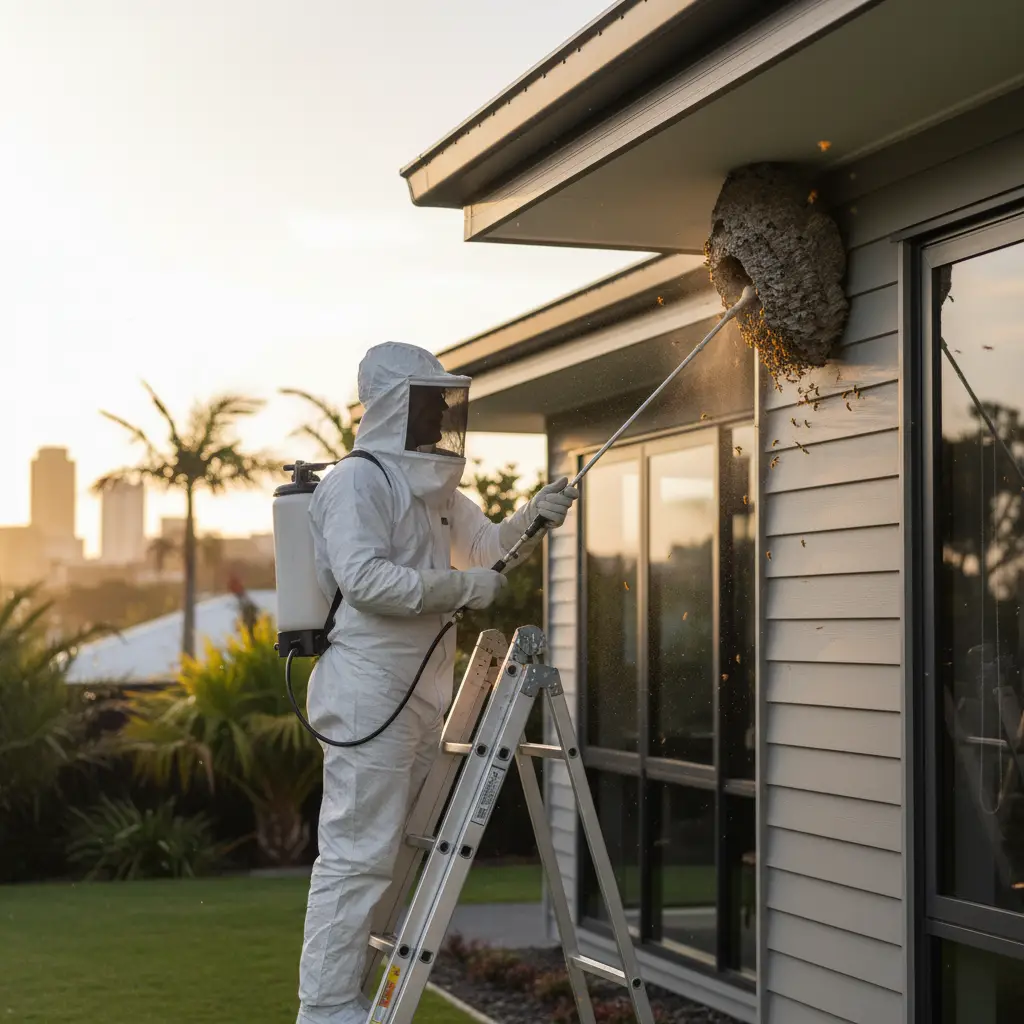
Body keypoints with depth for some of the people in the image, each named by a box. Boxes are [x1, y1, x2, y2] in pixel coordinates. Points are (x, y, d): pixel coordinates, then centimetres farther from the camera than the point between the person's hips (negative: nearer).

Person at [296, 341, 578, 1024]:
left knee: (381, 852, 12)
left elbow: (481, 543, 28)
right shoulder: (358, 481, -11)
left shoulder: (430, 483, 18)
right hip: (370, 693, -10)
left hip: (419, 696, 10)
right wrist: (463, 587, -19)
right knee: (357, 853, -10)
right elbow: (364, 578, -22)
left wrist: (532, 516, 9)